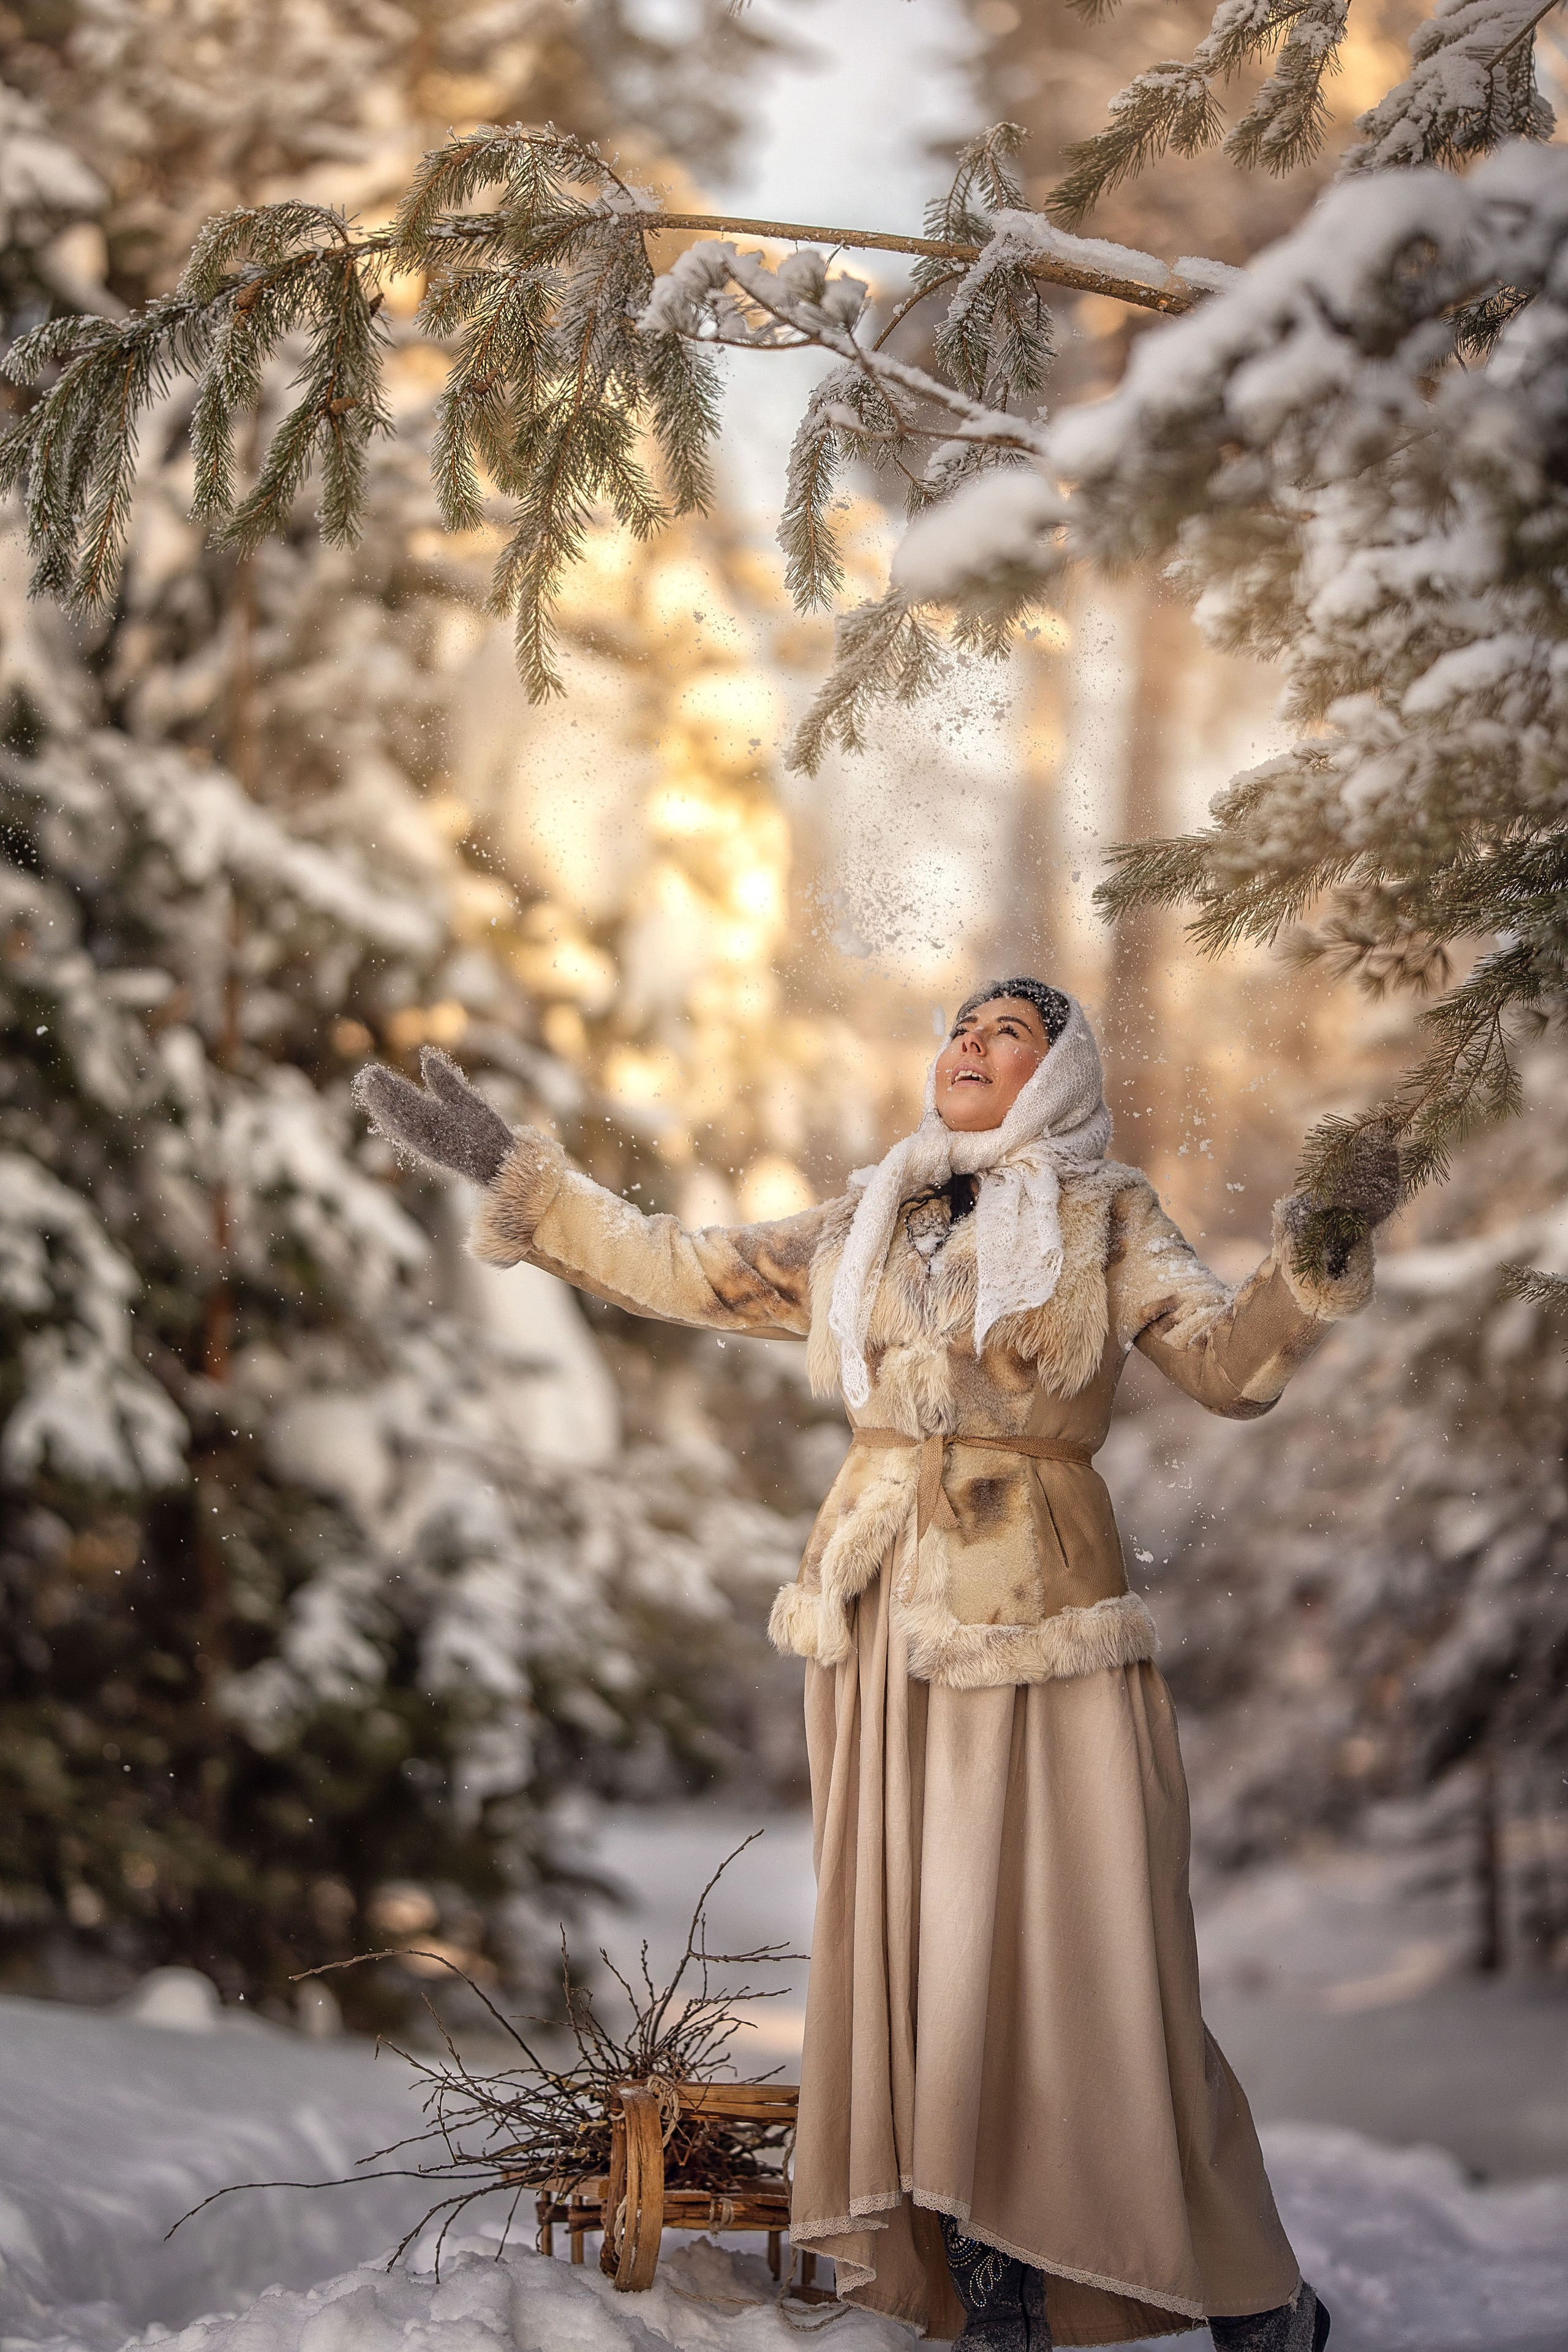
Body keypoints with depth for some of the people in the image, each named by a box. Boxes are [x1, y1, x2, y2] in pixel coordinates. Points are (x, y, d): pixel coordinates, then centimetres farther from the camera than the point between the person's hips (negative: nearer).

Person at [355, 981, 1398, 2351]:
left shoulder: (1106, 1219, 5)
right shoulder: (861, 1231, 16)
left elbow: (1231, 1364, -5)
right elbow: (681, 1274, 19)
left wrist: (1316, 1263, -23)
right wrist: (511, 1173, 18)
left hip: (1042, 1619, -4)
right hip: (887, 1622, 4)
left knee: (1078, 1959, -5)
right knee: (916, 1954, 2)